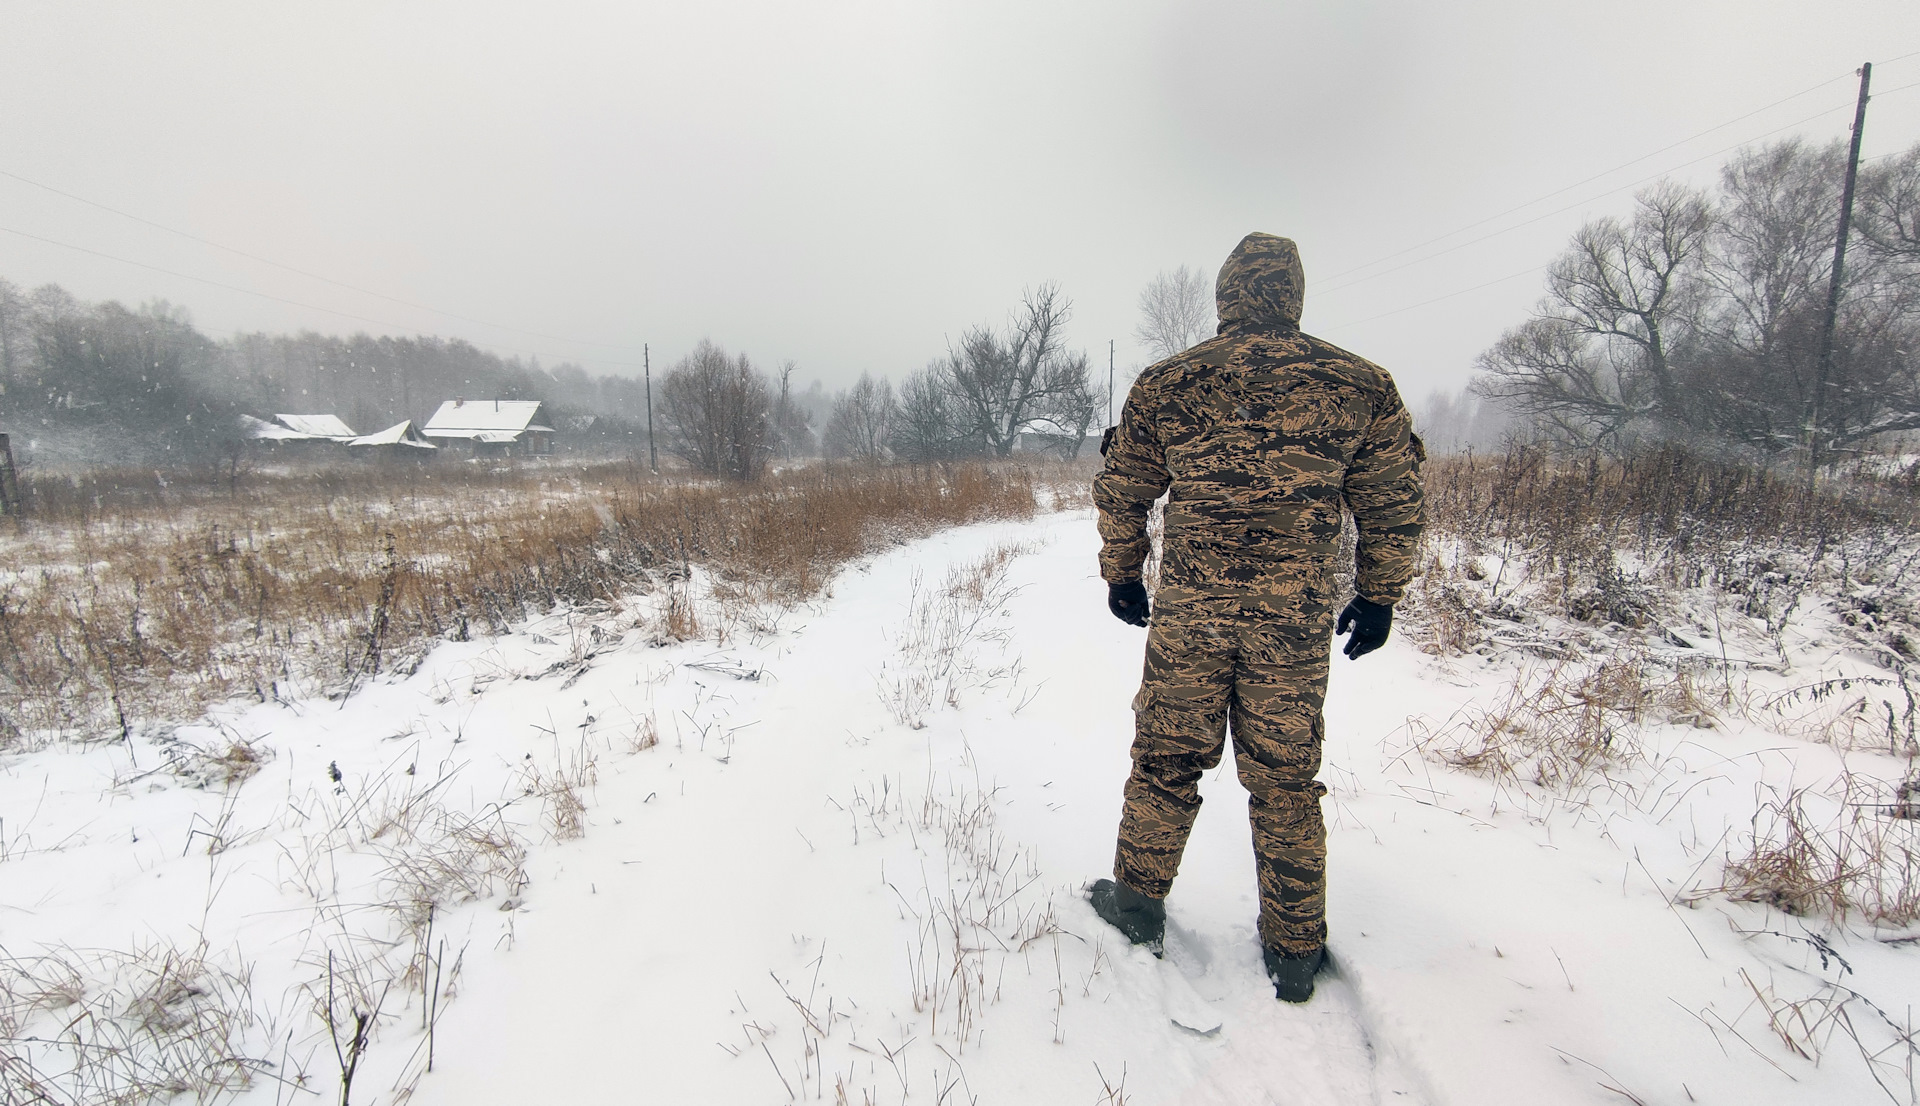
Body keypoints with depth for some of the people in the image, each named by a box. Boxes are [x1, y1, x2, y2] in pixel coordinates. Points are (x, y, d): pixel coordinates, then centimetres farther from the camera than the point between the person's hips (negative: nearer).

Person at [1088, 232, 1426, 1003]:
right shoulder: (1361, 385, 2)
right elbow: (1392, 504, 8)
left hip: (1188, 611, 0)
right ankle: (1295, 953, 27)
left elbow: (1122, 492, 7)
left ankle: (1139, 902, 30)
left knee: (1165, 759, 15)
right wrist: (1379, 596, 19)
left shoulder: (1164, 385, 1)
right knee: (1285, 779, 12)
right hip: (1297, 620, 1)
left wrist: (1121, 575, 20)